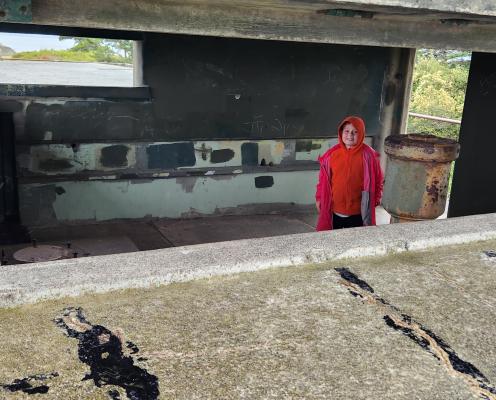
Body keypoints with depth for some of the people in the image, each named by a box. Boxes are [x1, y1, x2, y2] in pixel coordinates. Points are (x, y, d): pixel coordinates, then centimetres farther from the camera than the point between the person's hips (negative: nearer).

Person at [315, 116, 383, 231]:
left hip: (357, 212, -2)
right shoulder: (332, 154, -5)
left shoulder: (368, 155, -10)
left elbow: (377, 179, -1)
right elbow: (323, 178, 4)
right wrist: (319, 198, 6)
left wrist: (376, 199, -2)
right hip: (334, 210, 2)